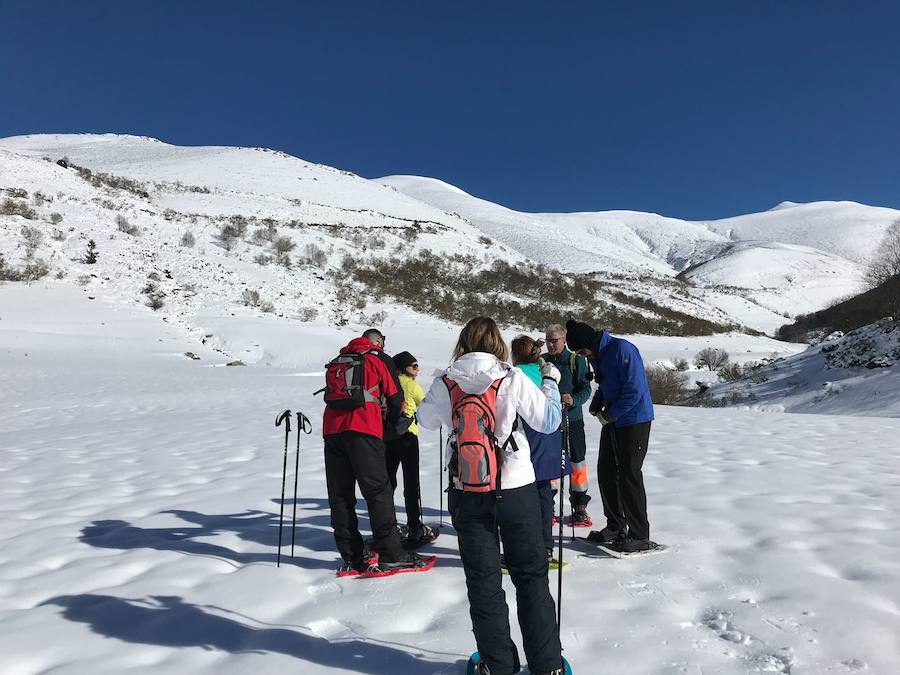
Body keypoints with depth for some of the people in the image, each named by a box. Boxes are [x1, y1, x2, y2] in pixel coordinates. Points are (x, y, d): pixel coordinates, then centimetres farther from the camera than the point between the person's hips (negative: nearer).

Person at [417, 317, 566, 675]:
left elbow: (426, 420, 13)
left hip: (466, 493, 1)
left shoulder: (444, 383, -4)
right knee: (531, 577, 14)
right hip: (516, 488, -1)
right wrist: (551, 382, 12)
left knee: (483, 580, 14)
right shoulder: (512, 378, -10)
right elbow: (548, 421, -3)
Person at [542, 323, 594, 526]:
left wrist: (573, 400, -23)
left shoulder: (576, 361, -1)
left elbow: (586, 389, -4)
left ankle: (579, 508, 16)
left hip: (572, 419, -2)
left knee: (577, 463, 3)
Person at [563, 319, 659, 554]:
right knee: (606, 473, 12)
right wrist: (597, 403, 2)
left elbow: (634, 390, -24)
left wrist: (610, 414, -17)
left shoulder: (622, 349, -20)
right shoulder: (598, 356, 8)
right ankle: (615, 526, 27)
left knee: (629, 477, -5)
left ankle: (640, 536, 8)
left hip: (634, 421, -9)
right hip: (613, 422, 9)